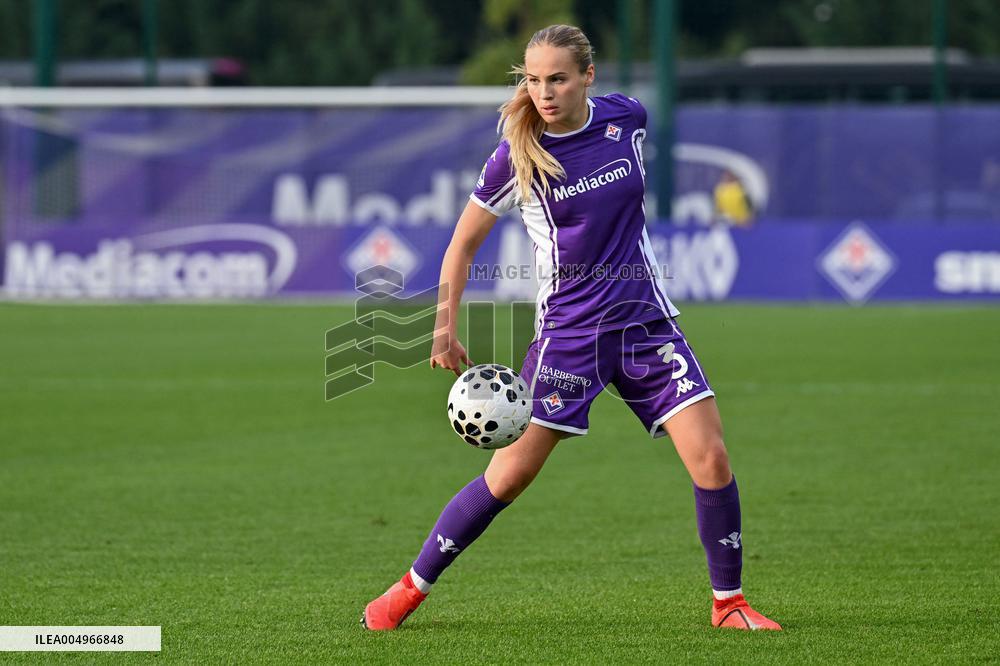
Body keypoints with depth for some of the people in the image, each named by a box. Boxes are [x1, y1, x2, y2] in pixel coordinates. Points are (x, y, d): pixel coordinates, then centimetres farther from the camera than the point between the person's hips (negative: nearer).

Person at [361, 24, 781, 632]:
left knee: (711, 457, -7)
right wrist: (446, 329, -3)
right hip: (568, 331, -3)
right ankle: (411, 589, 6)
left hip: (646, 322, 3)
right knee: (511, 473, -8)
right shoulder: (517, 158, -11)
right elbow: (464, 243, 0)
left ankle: (729, 603, 8)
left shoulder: (627, 118, -3)